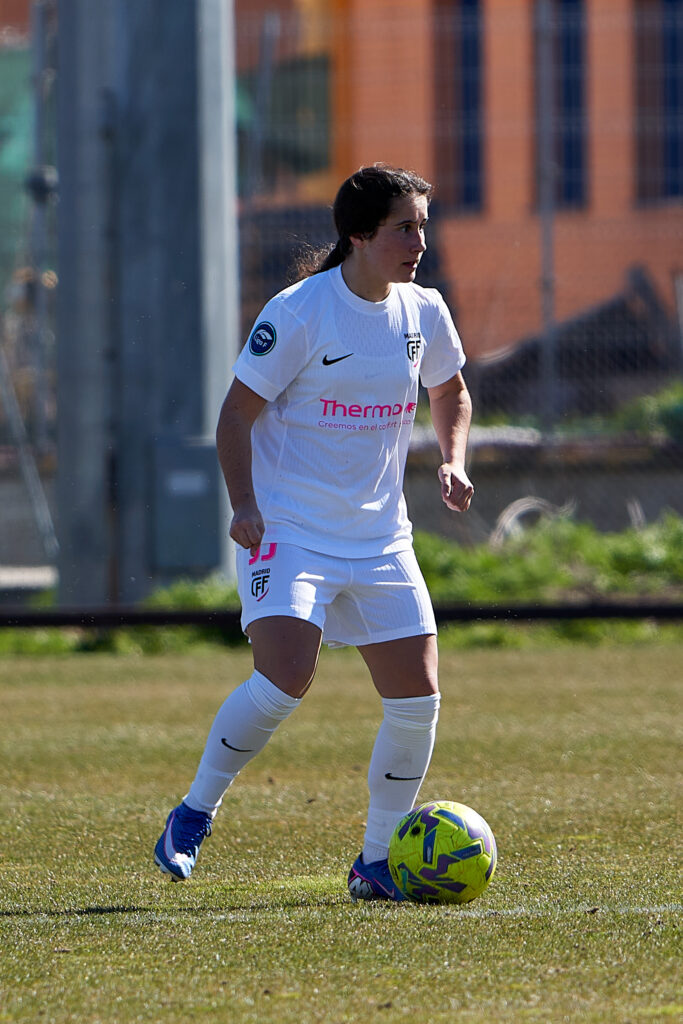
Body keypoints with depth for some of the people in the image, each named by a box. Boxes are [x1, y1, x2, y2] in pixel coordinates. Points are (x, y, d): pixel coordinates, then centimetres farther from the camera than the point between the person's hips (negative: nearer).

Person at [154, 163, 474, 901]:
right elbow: (238, 411, -7)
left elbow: (450, 394, 24)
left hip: (380, 537, 6)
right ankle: (194, 813, -1)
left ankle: (375, 863, 12)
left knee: (418, 700, -3)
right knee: (284, 680, -23)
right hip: (290, 530, -6)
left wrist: (453, 462, 5)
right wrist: (243, 504, -19)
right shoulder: (298, 313, -12)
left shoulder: (423, 313, 5)